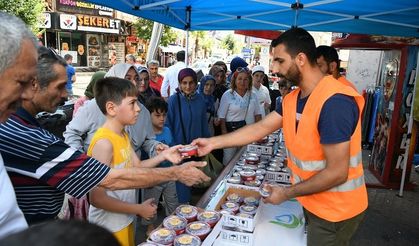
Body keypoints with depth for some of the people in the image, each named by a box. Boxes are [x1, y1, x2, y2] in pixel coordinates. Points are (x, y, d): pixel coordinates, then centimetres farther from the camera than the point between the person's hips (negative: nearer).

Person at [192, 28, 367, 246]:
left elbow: (337, 173, -28)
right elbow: (261, 128, 2)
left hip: (335, 210, -7)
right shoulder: (292, 98, 1)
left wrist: (287, 193, -17)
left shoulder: (334, 102, -29)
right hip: (313, 202, 8)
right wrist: (213, 143, -2)